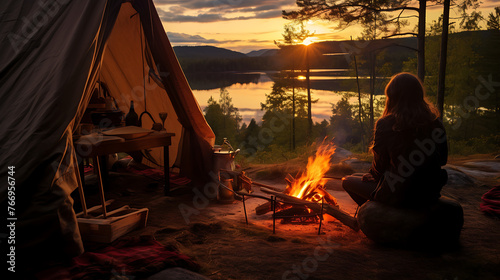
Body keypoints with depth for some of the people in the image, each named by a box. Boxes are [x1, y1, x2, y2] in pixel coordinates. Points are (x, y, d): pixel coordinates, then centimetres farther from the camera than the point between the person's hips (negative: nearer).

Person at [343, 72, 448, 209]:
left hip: (400, 195, -6)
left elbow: (379, 167, -10)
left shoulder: (385, 125, -19)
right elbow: (442, 159, 7)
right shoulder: (435, 122, -5)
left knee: (347, 181, 17)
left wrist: (370, 176, 11)